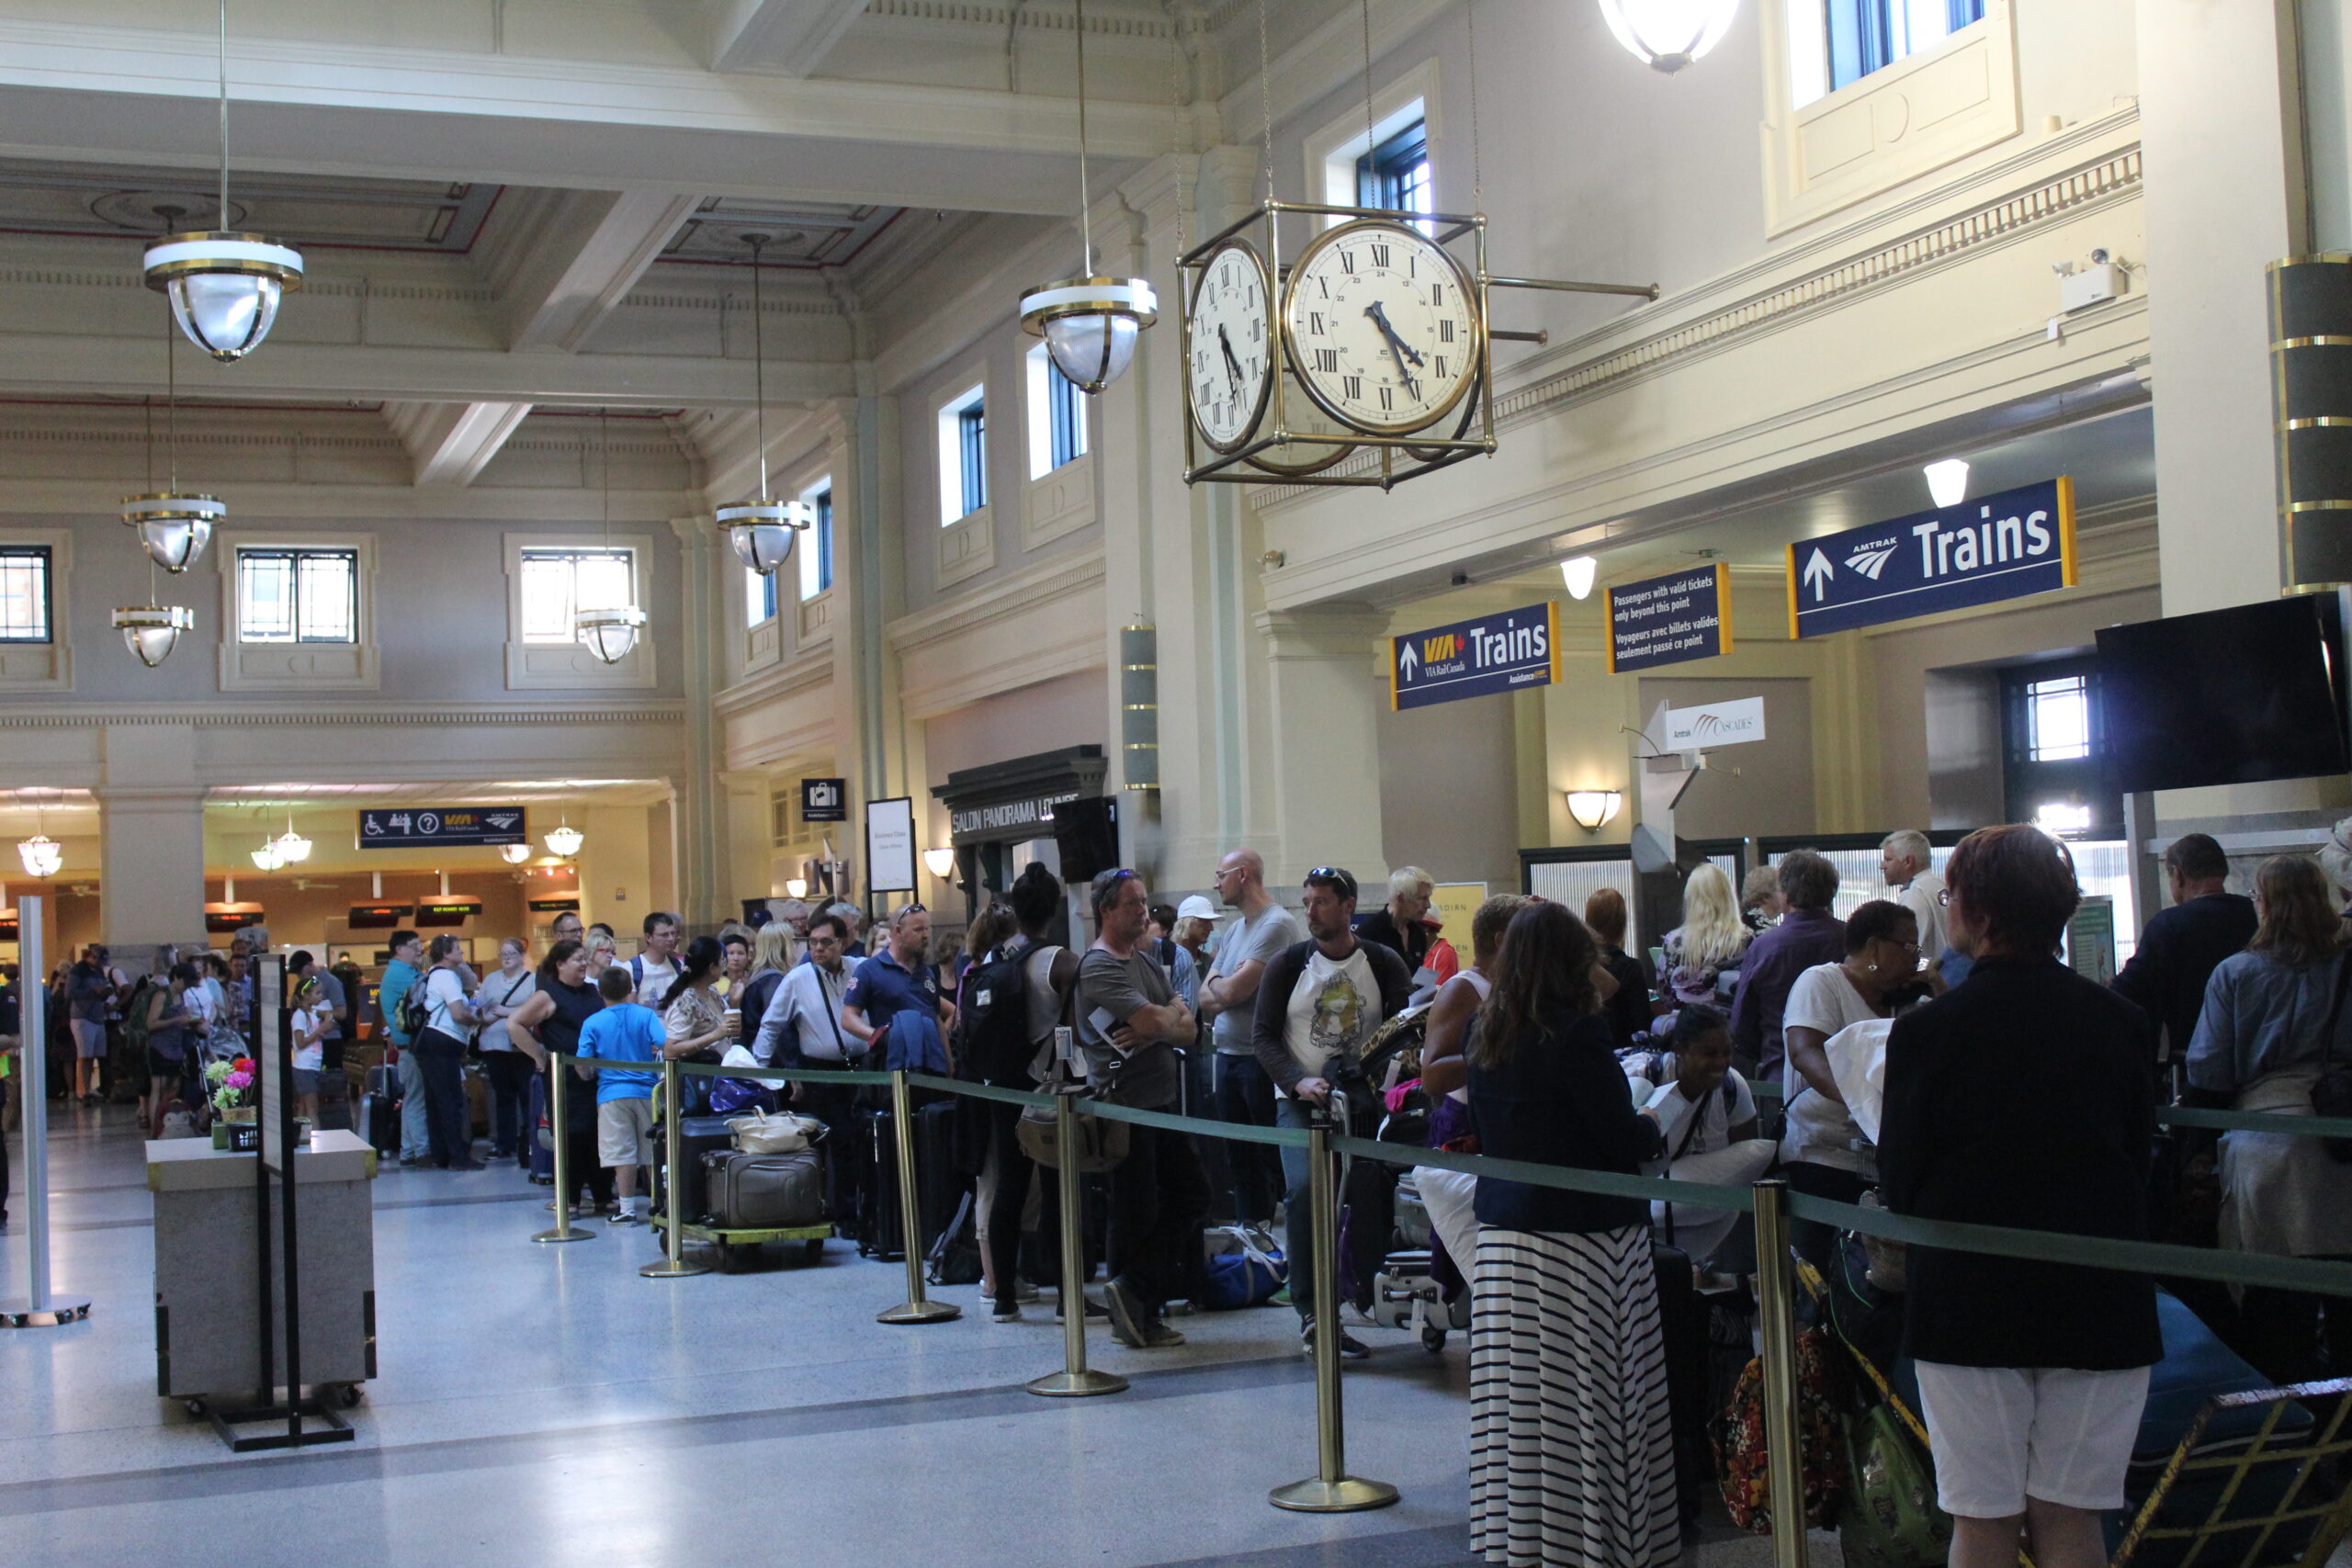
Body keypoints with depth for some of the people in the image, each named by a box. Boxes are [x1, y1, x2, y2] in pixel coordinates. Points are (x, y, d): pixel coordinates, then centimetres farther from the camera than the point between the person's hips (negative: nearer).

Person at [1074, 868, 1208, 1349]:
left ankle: (1134, 1293, 14)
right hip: (1124, 1106, -9)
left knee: (1192, 1193, 9)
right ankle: (1136, 1311, 8)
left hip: (1163, 1104, 9)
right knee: (1137, 1214, -2)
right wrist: (1174, 1018, -1)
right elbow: (1152, 1021, -24)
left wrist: (1157, 1027, -14)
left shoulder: (1147, 962, 16)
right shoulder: (1098, 967, -13)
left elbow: (1188, 1029, 7)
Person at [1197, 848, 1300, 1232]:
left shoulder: (1277, 924, -12)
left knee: (1274, 1159, -3)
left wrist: (1215, 984, 3)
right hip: (1227, 1056, 9)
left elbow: (1234, 991, -18)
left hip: (1261, 1059, -9)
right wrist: (1224, 989, -9)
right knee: (1240, 1159, 13)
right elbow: (1206, 1000, 12)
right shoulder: (1235, 930, 16)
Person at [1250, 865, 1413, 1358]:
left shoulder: (1384, 963, 4)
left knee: (1370, 1196, -6)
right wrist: (1298, 1081, -15)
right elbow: (1263, 1035, 1)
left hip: (1363, 1098, 1)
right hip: (1301, 1099, -1)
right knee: (1305, 1189, -21)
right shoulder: (1287, 965, 2)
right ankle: (1311, 1312, -18)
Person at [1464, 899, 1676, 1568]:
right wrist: (1653, 1127, 9)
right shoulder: (1579, 1032, -13)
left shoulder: (1487, 1035, 7)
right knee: (1585, 1400, 0)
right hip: (1582, 1237, -6)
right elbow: (1625, 1143, -11)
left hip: (1503, 1233, 6)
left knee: (1518, 1397, 7)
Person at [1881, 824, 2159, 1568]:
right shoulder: (2121, 1022, -3)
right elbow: (2143, 1156, 8)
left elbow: (1899, 1184, -5)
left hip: (1969, 1303, -2)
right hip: (2099, 1302, 3)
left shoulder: (1927, 1029, -12)